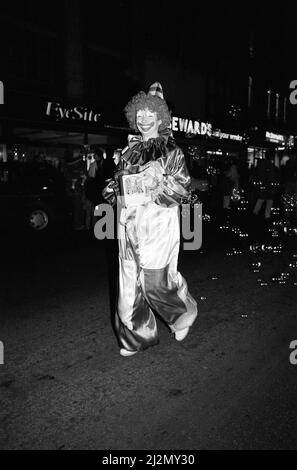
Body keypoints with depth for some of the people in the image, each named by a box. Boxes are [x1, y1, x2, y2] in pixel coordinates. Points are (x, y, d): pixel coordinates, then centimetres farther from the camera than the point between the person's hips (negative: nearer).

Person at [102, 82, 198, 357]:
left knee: (156, 280, -5)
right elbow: (117, 182, 20)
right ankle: (137, 336, 21)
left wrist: (156, 185, -19)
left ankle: (184, 313, 27)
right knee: (130, 280, 6)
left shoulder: (171, 150, 0)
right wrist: (115, 190, -2)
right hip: (130, 223, 5)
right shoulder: (131, 150, 15)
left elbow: (183, 188, -6)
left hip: (158, 223, -5)